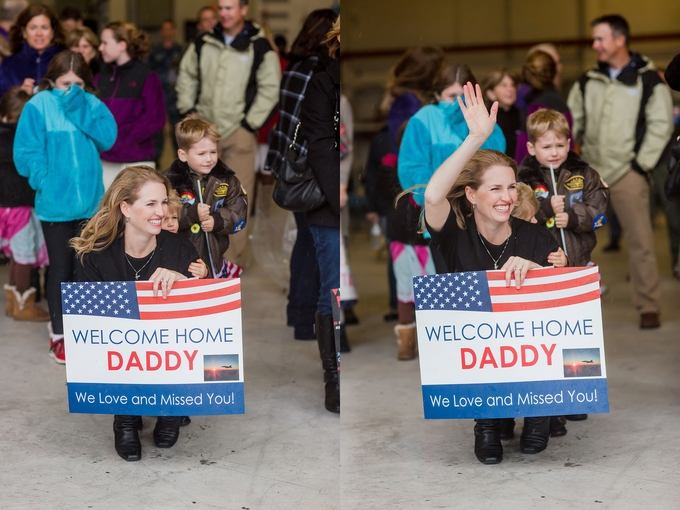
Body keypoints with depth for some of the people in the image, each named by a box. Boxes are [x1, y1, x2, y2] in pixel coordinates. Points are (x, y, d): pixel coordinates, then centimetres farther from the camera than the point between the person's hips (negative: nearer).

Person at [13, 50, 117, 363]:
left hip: (90, 201, 3)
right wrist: (44, 180, -16)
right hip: (55, 203, -3)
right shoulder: (39, 106, -6)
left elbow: (107, 137, -12)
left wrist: (79, 110, -16)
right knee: (61, 269, 5)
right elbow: (26, 152, -8)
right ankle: (59, 335, 17)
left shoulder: (91, 104, 3)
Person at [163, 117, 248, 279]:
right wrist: (191, 214, -26)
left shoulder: (226, 180, 1)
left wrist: (217, 221, -18)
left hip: (214, 258, 3)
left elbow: (238, 213, -1)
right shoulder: (169, 181, -9)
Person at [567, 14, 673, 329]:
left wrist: (642, 164, -9)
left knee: (640, 241, -2)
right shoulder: (587, 82, 10)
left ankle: (648, 307, 6)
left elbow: (660, 125, -4)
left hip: (627, 174, -4)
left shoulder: (648, 81, -2)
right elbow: (572, 122, 12)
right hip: (589, 173, 4)